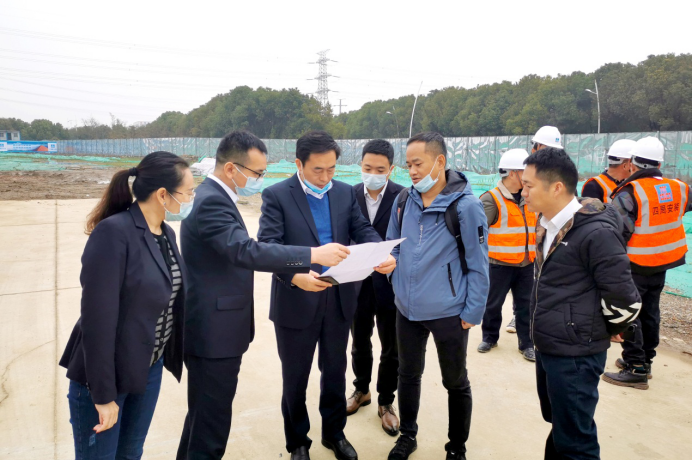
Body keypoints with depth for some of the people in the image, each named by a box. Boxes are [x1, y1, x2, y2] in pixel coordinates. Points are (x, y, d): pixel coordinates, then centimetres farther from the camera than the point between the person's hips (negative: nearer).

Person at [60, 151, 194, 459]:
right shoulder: (114, 232, -22)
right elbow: (97, 318, -23)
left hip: (150, 369, 7)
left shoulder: (167, 234, 4)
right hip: (104, 376, -7)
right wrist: (104, 394, -21)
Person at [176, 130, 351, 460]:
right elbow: (247, 252, -34)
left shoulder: (214, 197, 12)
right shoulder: (212, 202, -21)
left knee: (203, 415, 24)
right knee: (212, 421, 3)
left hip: (215, 327, 11)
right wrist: (314, 255, -34)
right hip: (214, 331, -11)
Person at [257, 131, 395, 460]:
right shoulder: (277, 195, -10)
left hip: (339, 300, 4)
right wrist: (295, 275, -37)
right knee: (295, 377, 14)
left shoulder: (345, 192, 4)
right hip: (296, 303, -4)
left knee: (335, 371, 20)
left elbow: (362, 230, 0)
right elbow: (268, 245, -19)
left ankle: (334, 433, 42)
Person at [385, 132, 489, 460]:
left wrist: (472, 312, -12)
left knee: (455, 382, 14)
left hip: (448, 311, -5)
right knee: (408, 374, 20)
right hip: (407, 308, 5)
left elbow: (477, 265, -13)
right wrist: (398, 283, -1)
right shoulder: (404, 200, 0)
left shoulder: (465, 205, -16)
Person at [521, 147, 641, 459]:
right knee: (557, 425, 25)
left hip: (575, 355, -9)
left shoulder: (596, 232, -23)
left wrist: (607, 329, -3)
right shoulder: (547, 225, 6)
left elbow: (623, 300, -20)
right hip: (546, 348, 9)